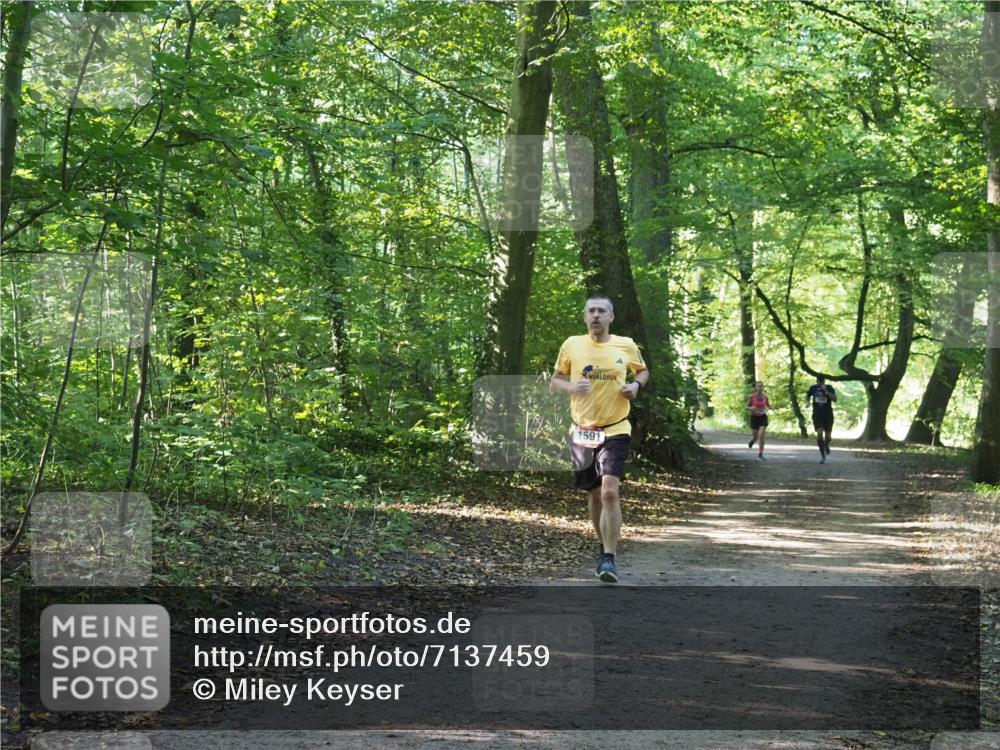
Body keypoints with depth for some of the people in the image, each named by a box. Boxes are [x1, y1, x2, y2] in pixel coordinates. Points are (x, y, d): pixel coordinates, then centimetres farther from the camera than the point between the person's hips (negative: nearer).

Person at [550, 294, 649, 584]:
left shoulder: (626, 346, 0)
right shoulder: (572, 345, 0)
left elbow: (642, 371, 19)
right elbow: (554, 382, 7)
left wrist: (636, 385, -4)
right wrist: (572, 387, -15)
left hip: (615, 431, -2)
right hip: (582, 431, 2)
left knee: (610, 492, -18)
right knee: (595, 495, 13)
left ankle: (609, 559, -16)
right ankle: (605, 547, 33)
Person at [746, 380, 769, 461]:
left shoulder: (765, 396, -3)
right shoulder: (752, 396, -10)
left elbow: (768, 405, 13)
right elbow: (747, 406, 0)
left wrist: (771, 407, -11)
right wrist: (751, 408, -23)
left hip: (763, 417, 1)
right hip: (754, 417, -1)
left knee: (761, 436, -16)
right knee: (755, 437, 8)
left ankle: (760, 454, -5)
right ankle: (752, 439, 48)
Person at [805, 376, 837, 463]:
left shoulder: (829, 388, -4)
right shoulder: (813, 388, 2)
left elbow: (835, 399, -16)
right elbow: (807, 396, 21)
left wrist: (826, 392, -26)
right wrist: (808, 401, -1)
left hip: (828, 415, 0)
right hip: (817, 415, 0)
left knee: (827, 435, 4)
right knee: (819, 433, -16)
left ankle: (826, 445, 43)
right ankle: (823, 456, -8)